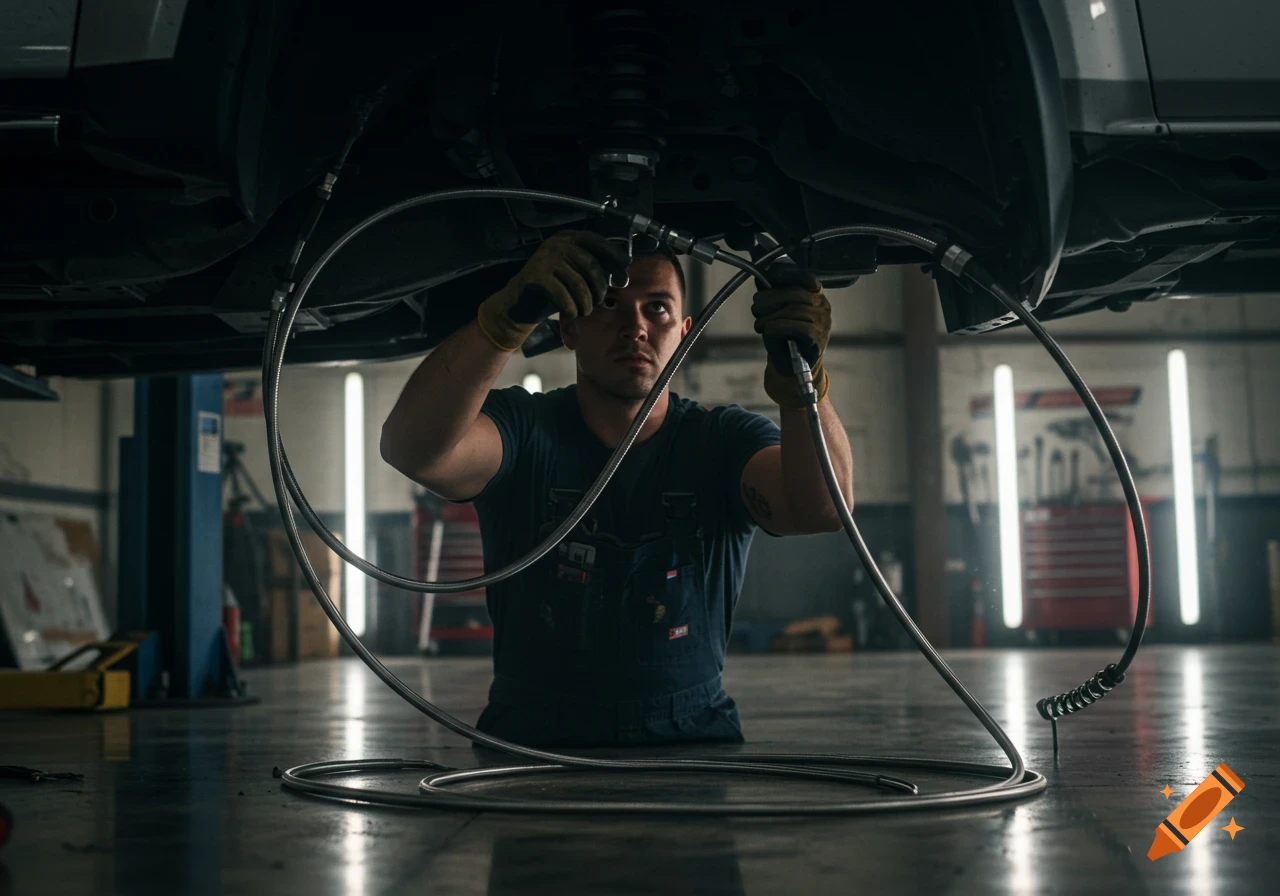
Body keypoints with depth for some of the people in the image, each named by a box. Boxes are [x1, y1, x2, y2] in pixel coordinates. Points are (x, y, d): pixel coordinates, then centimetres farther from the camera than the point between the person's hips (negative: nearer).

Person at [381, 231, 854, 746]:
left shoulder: (724, 440, 4)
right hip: (531, 739, -2)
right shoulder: (522, 429, -1)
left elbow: (823, 508, -16)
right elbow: (412, 448, -22)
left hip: (694, 741, 2)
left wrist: (802, 380, -35)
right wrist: (511, 314, -36)